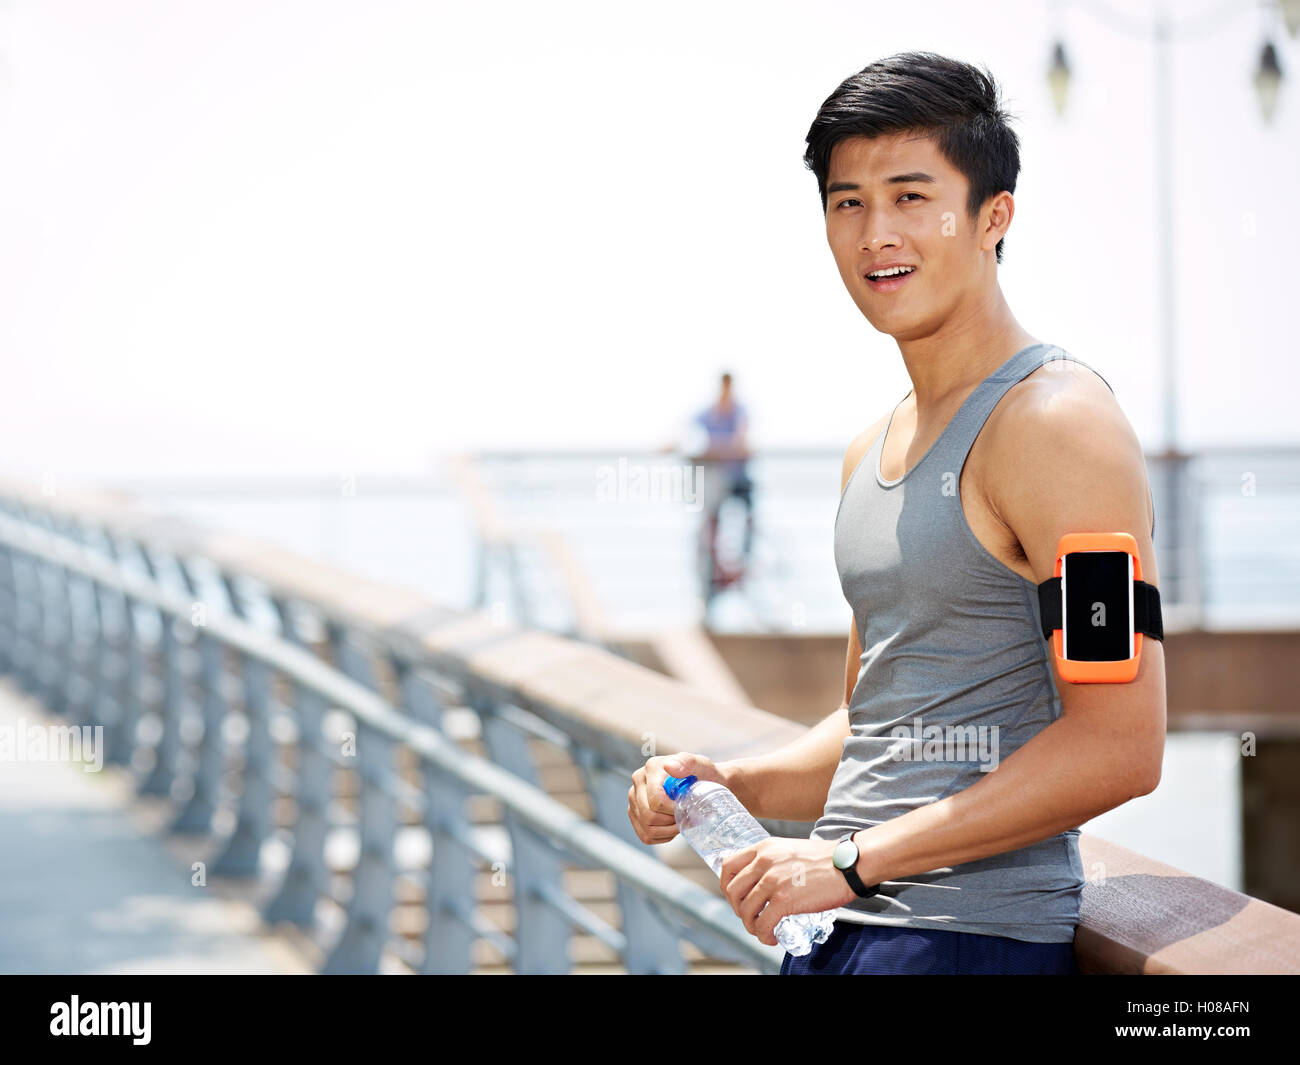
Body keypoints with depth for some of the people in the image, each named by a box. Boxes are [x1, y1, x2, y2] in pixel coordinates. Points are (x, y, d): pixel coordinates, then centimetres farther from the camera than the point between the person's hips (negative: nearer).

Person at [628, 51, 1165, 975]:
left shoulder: (1056, 423, -11)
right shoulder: (873, 453, 15)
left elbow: (1120, 746, -18)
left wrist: (855, 861, -18)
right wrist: (730, 783, 6)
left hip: (971, 932, -8)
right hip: (843, 927, 8)